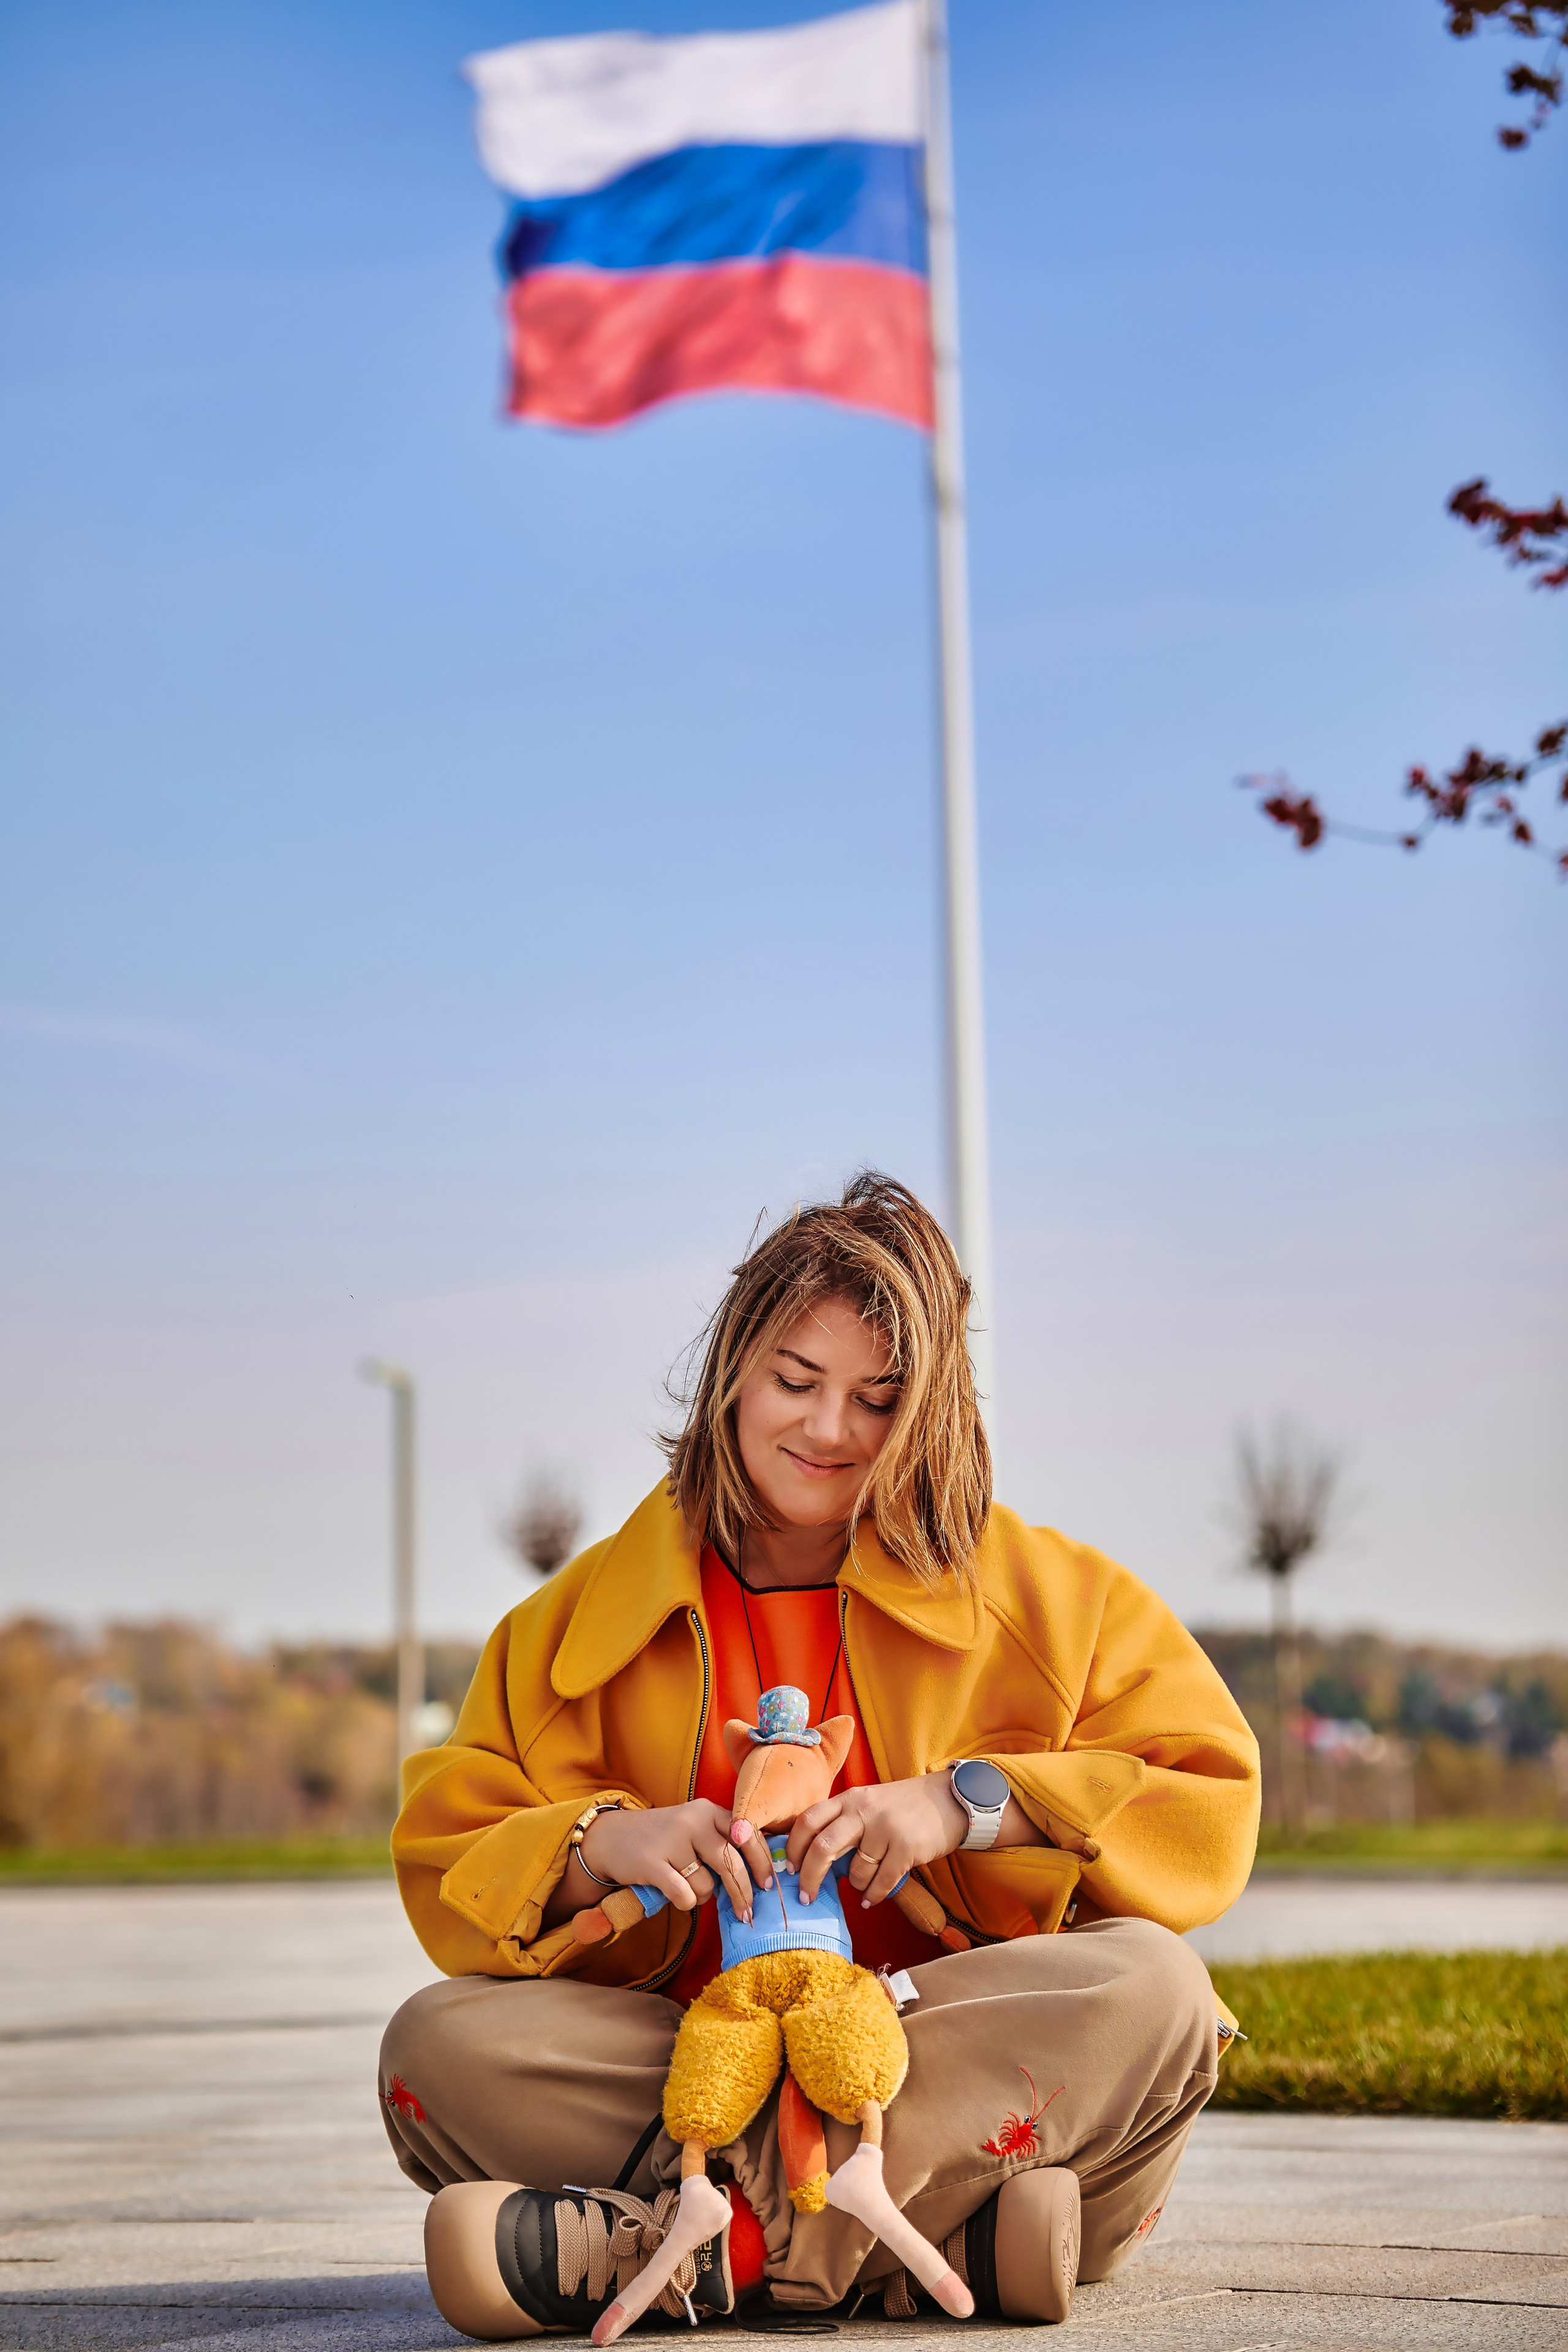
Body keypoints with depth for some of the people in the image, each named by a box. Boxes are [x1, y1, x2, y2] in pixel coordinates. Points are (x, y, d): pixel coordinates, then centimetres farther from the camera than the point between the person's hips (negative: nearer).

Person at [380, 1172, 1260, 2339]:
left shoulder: (1043, 1595, 8)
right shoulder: (589, 1617, 11)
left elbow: (1211, 1802, -2)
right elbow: (446, 1867, 5)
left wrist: (968, 1805, -15)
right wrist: (600, 1845, -16)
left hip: (969, 2057, 0)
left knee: (1152, 1986, -32)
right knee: (440, 2041, -23)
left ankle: (662, 2244, -33)